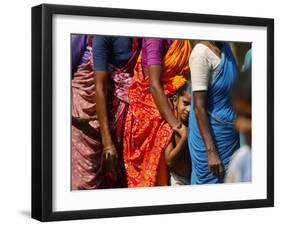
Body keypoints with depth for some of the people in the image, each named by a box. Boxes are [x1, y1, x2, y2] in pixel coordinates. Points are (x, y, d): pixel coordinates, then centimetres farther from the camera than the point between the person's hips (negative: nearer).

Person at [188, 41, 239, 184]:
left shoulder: (226, 47, 2)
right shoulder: (202, 53, -20)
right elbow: (199, 106, -20)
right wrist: (210, 151, -21)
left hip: (231, 133, 7)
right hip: (209, 132, -7)